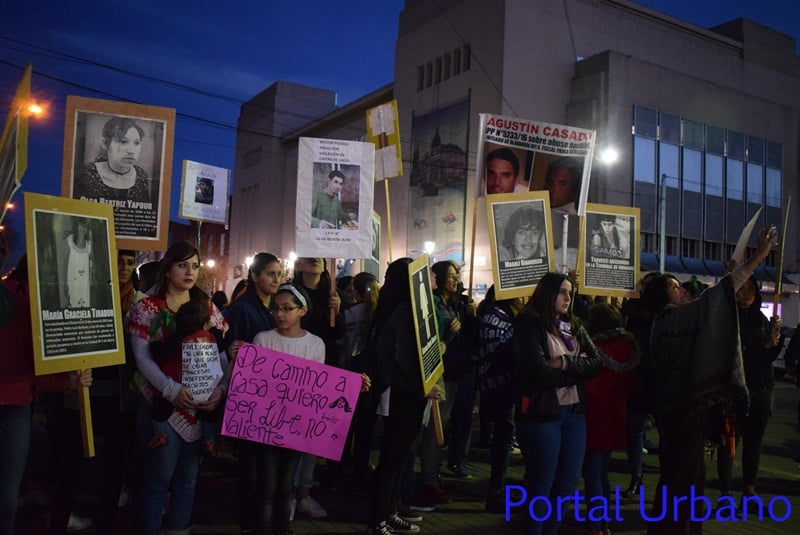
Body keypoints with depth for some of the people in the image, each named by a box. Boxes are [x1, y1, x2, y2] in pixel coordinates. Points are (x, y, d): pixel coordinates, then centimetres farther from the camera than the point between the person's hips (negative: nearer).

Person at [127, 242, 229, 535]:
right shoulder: (147, 308, -2)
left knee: (188, 478, 14)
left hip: (201, 407, 4)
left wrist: (221, 387, -14)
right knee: (158, 478, 1)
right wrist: (173, 389, -25)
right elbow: (142, 358, -11)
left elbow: (224, 353, 4)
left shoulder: (208, 308, 8)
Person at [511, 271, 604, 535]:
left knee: (567, 484, 13)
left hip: (573, 412, 7)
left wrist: (566, 362, -15)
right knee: (541, 485, 3)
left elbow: (596, 362, 2)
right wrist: (576, 372, -7)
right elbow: (540, 372, -19)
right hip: (541, 413, -7)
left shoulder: (574, 328, 14)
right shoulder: (529, 325, -9)